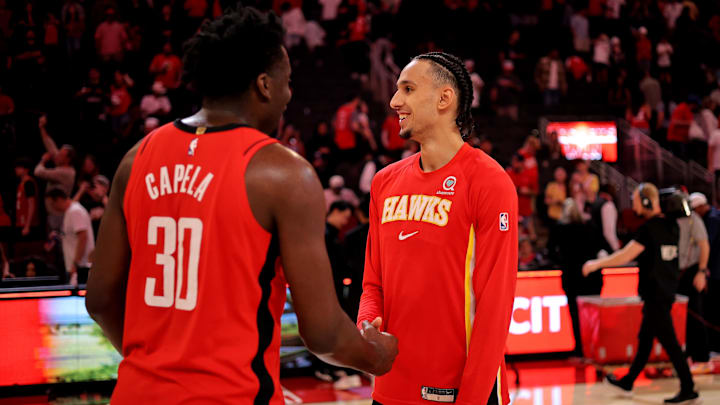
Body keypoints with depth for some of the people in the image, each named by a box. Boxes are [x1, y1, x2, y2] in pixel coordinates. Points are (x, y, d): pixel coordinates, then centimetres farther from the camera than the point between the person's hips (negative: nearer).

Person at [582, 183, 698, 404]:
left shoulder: (649, 228, -18)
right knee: (645, 339, 17)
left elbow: (625, 256, -17)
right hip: (666, 292, 9)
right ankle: (628, 382, 27)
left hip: (656, 296, -9)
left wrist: (596, 264, -6)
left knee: (669, 342, -4)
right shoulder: (672, 226, 8)